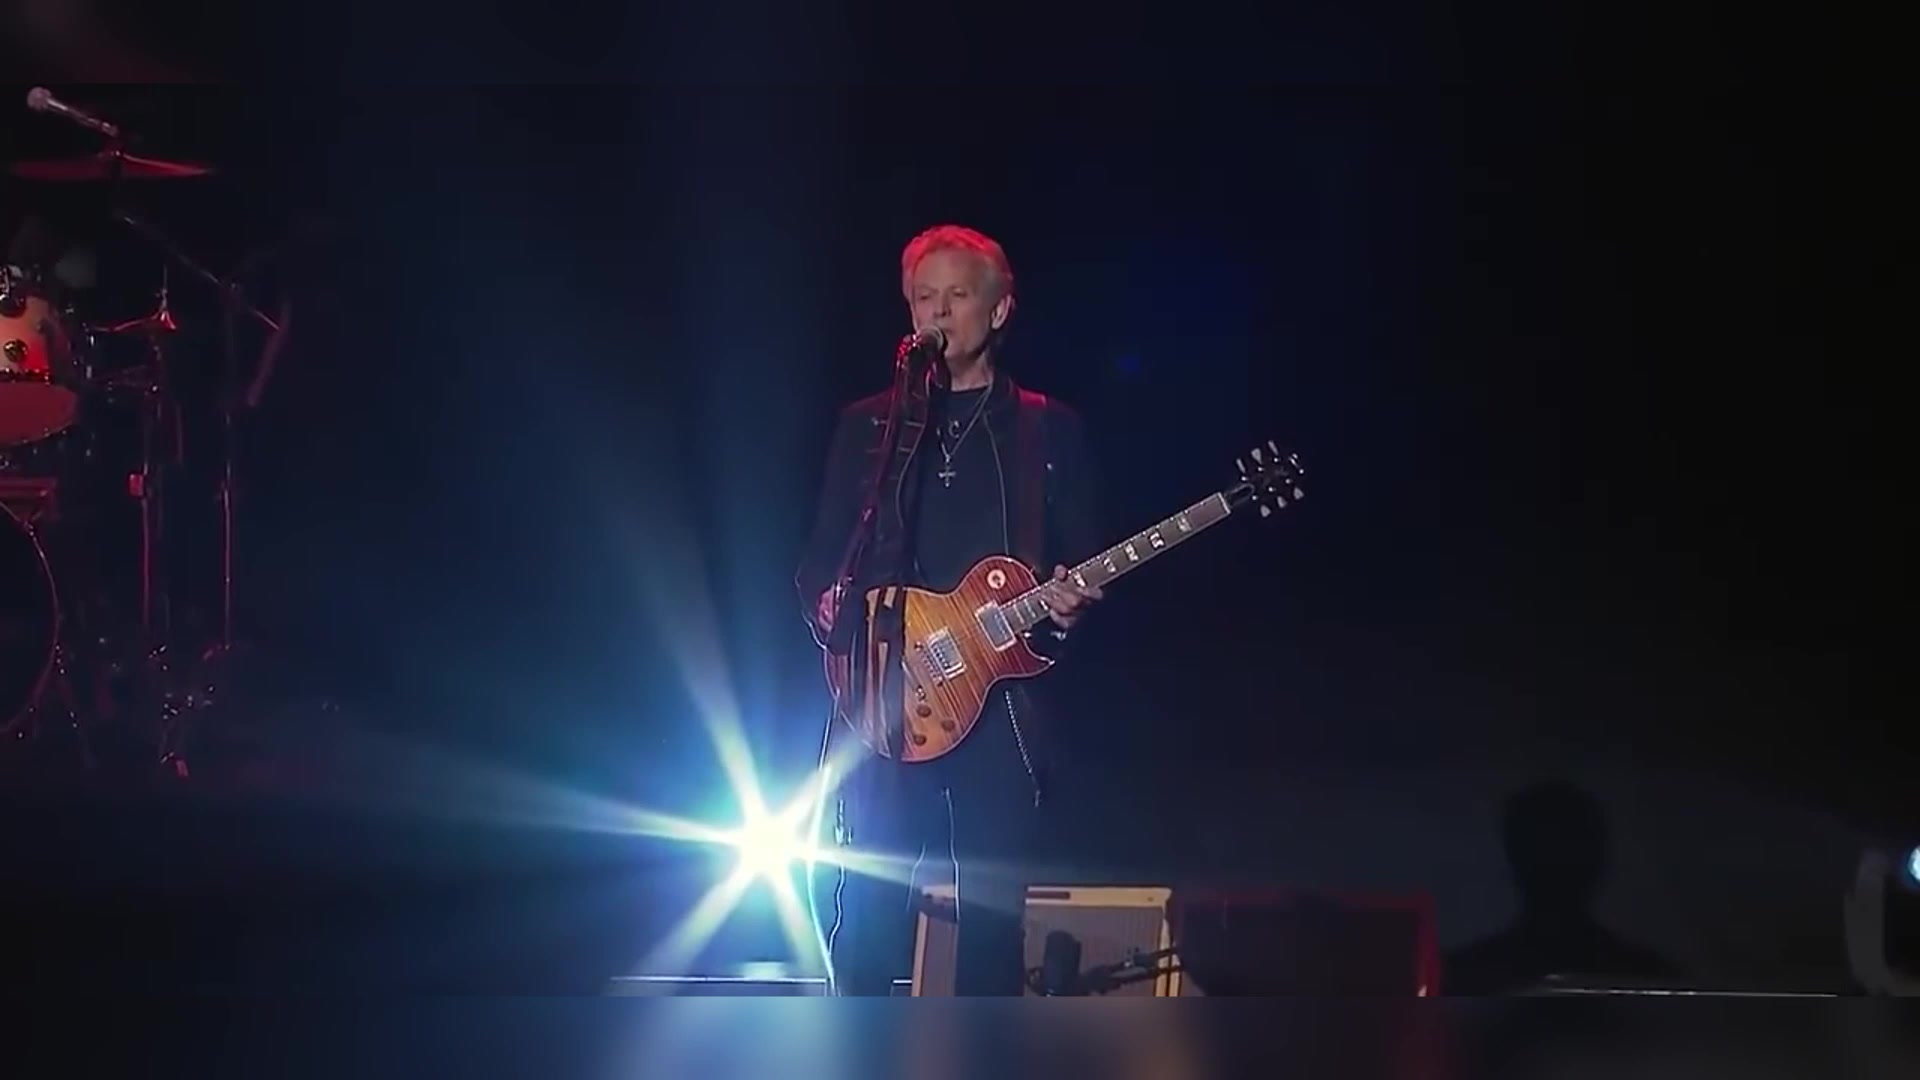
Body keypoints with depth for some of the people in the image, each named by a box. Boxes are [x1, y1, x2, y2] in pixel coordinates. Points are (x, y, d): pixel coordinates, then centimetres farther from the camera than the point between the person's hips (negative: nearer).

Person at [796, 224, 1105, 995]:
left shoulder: (1049, 428, 9)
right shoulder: (867, 423, 12)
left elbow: (1083, 561, 8)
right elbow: (820, 558, 12)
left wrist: (1069, 605, -13)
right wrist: (830, 610, -8)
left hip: (1002, 701, -1)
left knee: (992, 918, 1)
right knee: (868, 916, -3)